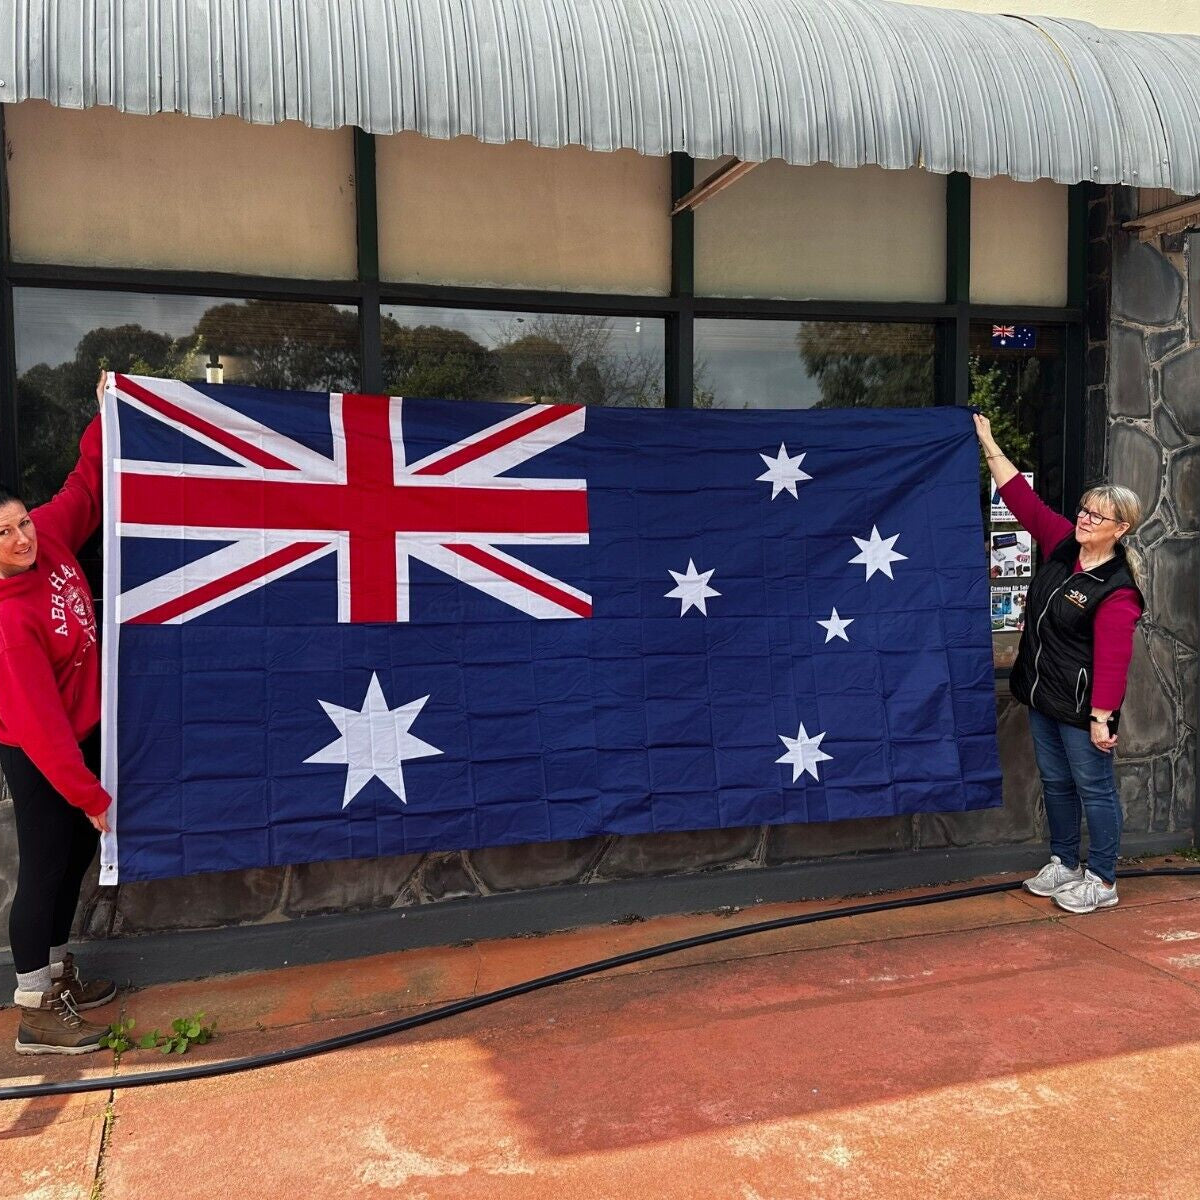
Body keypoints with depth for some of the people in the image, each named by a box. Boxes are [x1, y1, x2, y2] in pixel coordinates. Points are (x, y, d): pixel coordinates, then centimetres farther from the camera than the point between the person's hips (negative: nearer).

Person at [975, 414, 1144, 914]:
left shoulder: (1116, 590, -20)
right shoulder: (1061, 545, 0)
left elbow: (1112, 660, -22)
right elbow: (1022, 499, 4)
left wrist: (1101, 717, -24)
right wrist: (989, 446, 3)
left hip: (1082, 706, -8)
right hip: (1043, 695, 8)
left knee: (1094, 788, 5)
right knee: (1056, 782, 18)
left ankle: (1102, 882, 18)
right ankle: (1064, 864, 34)